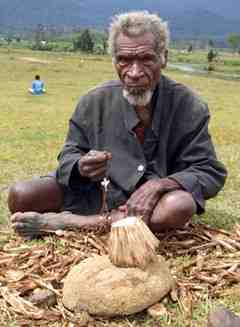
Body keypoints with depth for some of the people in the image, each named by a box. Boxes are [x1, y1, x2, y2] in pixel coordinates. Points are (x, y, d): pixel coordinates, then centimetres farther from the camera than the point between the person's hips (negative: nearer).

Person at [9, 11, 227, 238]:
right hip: (93, 192, 1)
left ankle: (61, 223, -24)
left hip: (148, 202, 0)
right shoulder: (95, 101, -2)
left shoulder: (189, 108, -8)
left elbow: (210, 173, -7)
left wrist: (160, 184, -27)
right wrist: (81, 167, -22)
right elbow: (69, 154, 5)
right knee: (21, 195, -17)